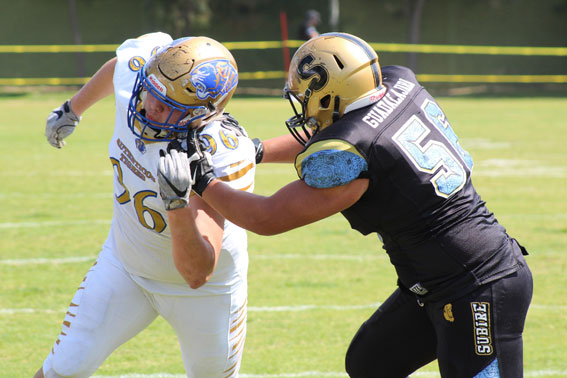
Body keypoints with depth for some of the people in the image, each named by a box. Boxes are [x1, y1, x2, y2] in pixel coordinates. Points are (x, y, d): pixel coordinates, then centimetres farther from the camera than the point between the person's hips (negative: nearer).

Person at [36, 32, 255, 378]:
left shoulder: (223, 157, -39)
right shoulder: (134, 70, -23)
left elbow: (197, 274, -44)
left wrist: (177, 203, -59)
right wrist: (73, 109, 22)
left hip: (205, 291, -4)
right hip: (125, 265, 4)